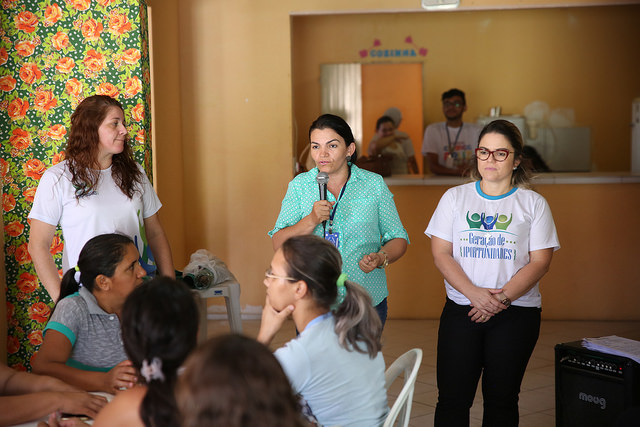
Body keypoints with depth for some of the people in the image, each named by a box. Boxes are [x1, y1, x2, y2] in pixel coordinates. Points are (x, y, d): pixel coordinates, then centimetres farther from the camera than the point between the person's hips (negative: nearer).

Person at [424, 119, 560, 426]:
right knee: (452, 398, -2)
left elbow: (540, 262, -2)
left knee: (501, 398, 6)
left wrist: (503, 297, -15)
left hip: (516, 313, 0)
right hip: (461, 309, 1)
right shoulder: (455, 197, 7)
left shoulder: (533, 203, 4)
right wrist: (474, 294, -14)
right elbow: (441, 254, 1)